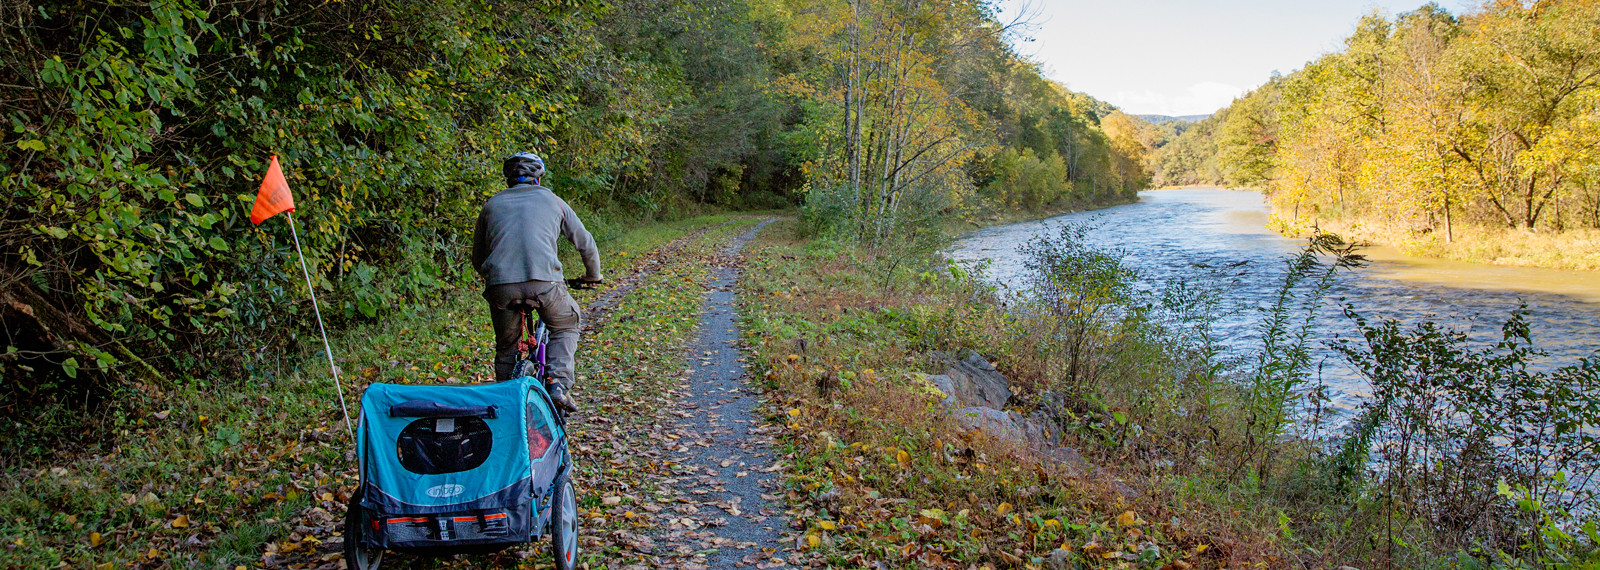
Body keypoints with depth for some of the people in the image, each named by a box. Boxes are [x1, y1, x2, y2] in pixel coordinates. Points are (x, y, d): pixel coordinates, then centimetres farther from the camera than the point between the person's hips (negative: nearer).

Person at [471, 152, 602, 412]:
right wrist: (593, 275, 42)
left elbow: (477, 259, 28)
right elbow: (586, 243, 25)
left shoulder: (492, 204, 23)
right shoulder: (552, 200, 19)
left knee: (506, 347, 21)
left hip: (500, 286, 2)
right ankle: (558, 384, 5)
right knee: (567, 326, 23)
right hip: (543, 283, -2)